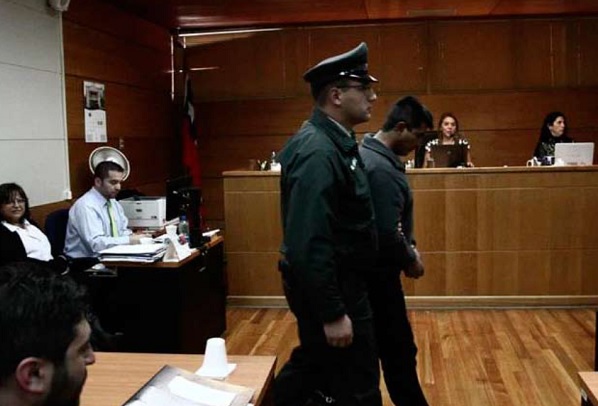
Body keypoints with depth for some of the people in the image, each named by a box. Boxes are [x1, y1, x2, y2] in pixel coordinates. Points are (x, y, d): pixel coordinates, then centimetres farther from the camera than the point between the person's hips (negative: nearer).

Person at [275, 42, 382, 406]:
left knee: (314, 366, 24)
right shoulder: (318, 152, -24)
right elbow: (309, 244, -29)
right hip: (327, 288, -10)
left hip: (333, 281, 10)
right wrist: (332, 313, -25)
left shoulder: (333, 141, 7)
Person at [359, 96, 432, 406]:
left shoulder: (368, 153, 9)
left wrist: (409, 248, 9)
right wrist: (410, 261, -10)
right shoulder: (382, 169, -24)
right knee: (399, 351, 2)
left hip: (365, 270, 10)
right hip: (376, 273, -10)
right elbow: (387, 235, -27)